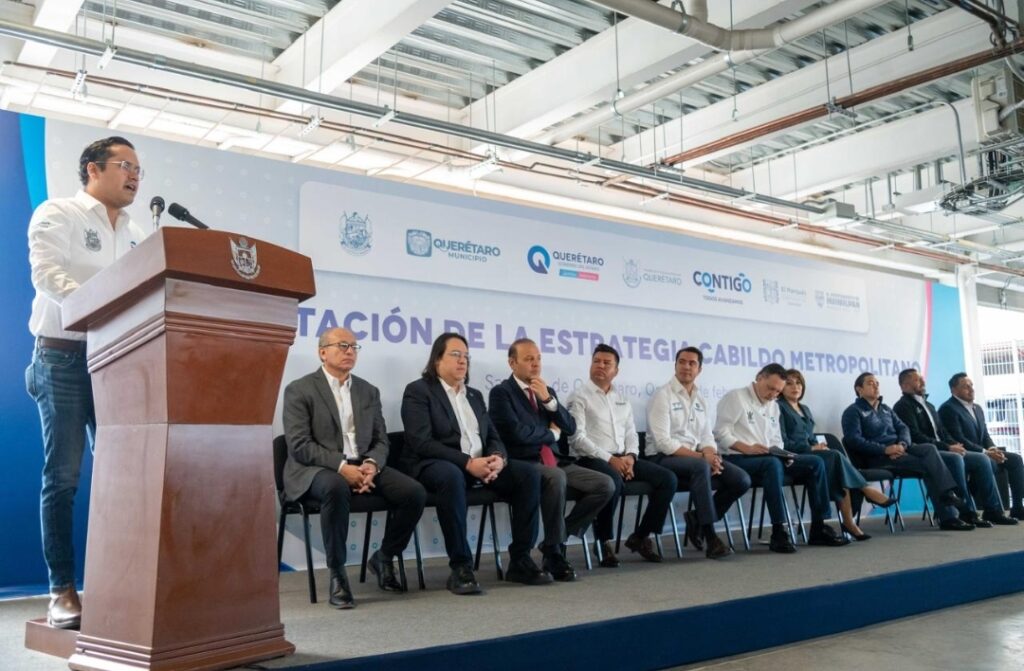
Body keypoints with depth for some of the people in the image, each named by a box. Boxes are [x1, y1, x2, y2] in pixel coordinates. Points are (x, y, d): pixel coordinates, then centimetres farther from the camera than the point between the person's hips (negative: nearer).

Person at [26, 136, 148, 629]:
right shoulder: (57, 213, 1)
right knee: (63, 475, -3)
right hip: (64, 356, -5)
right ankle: (62, 589, 3)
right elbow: (47, 274, -14)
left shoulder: (136, 234, 18)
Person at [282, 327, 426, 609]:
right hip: (316, 469, -5)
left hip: (363, 466, 5)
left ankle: (384, 558, 5)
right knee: (336, 488, -41)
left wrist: (371, 465, -13)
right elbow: (300, 445, -11)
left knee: (415, 492, -19)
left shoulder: (369, 391, 15)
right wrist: (341, 466, -23)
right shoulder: (299, 390, -1)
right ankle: (337, 573, -22)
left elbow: (380, 440, 11)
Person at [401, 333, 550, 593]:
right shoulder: (418, 391, -1)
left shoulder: (475, 395, 20)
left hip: (480, 464, 6)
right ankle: (460, 567, -29)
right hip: (435, 465, -6)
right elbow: (422, 443, -14)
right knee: (452, 476, -40)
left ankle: (520, 560, -11)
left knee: (528, 474, -16)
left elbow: (493, 437, 15)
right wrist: (468, 462, -24)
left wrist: (498, 458, -11)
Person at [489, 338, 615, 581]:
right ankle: (554, 552, -20)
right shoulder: (501, 392, -3)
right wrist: (551, 433, 0)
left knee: (606, 485, -12)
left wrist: (548, 399, -4)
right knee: (556, 478, -38)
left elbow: (570, 428, 9)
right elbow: (517, 433, -16)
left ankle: (556, 540, -2)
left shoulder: (547, 391, 18)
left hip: (555, 462, 7)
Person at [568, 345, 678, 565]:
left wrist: (630, 456, -6)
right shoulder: (580, 397, 0)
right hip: (591, 459, -6)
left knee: (667, 479, -9)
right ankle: (604, 540, -15)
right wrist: (609, 459, -17)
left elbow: (631, 433, 17)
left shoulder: (622, 401, 21)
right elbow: (577, 438, -10)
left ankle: (640, 536, 2)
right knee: (613, 482, -38)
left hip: (622, 458, 7)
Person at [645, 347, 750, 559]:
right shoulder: (662, 395, -7)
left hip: (696, 459, 7)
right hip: (665, 459, -7)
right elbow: (663, 442, -16)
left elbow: (707, 437, 12)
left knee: (741, 480, -12)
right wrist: (702, 456, -19)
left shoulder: (700, 399, 16)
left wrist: (712, 456, -13)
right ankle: (710, 538, -31)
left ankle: (699, 519, 6)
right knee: (701, 467, -38)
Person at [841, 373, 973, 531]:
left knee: (929, 448, -23)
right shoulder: (853, 411, 1)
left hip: (899, 449, 6)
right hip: (878, 456, -6)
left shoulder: (885, 409, 25)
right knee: (928, 464, -22)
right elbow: (854, 441, -13)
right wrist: (885, 449, -21)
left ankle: (947, 493, -28)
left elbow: (903, 428, 13)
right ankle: (948, 516, -22)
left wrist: (902, 444, -11)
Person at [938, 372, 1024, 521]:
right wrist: (985, 452, -23)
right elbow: (958, 440, -19)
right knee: (987, 462, -35)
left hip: (980, 454, 9)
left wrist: (992, 449, -7)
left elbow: (985, 435, 16)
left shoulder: (977, 408, 18)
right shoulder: (948, 409, -11)